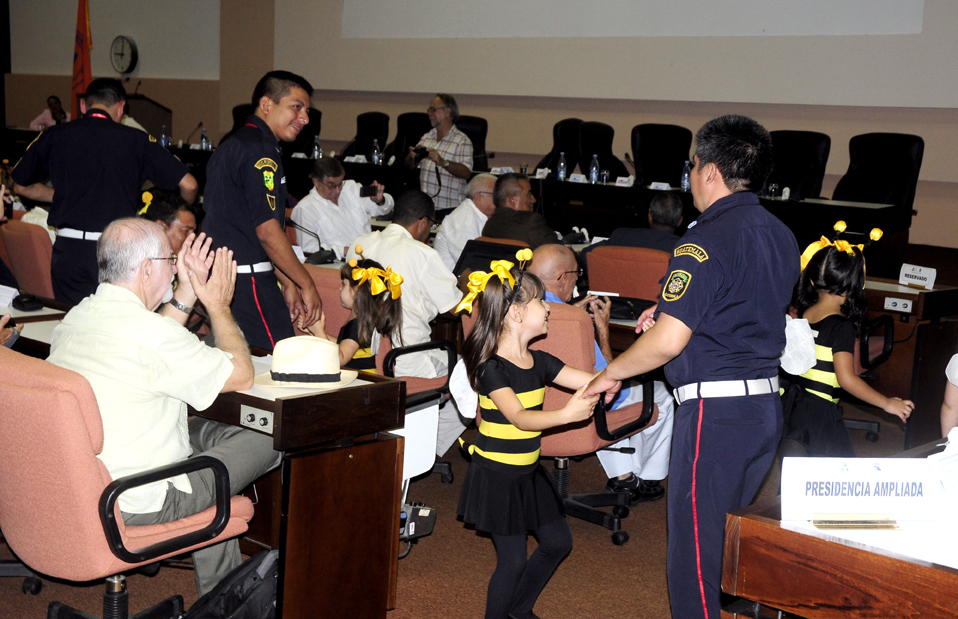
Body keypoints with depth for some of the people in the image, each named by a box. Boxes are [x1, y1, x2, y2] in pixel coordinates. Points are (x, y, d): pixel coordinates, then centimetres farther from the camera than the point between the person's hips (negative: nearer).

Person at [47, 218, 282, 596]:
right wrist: (218, 305, 2)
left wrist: (187, 293, 17)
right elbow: (241, 375, -11)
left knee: (205, 431, 24)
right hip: (133, 511, -9)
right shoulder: (151, 332, -24)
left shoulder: (75, 317, 3)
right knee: (266, 439, 1)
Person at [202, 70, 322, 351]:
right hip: (247, 282, -11)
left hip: (221, 274, 11)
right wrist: (307, 284, -10)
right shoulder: (259, 152, -15)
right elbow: (268, 231, -19)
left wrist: (287, 283, 19)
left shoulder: (232, 145, 18)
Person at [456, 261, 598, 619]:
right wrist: (566, 414, -46)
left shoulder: (539, 362, 2)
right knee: (513, 560, -1)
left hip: (528, 472, 8)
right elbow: (519, 417, -32)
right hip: (496, 476, -8)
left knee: (558, 542, 16)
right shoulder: (491, 366, -20)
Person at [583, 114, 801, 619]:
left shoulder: (705, 242, -18)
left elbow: (668, 341, -23)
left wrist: (611, 373, -7)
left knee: (694, 540, 3)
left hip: (714, 411, -9)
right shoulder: (781, 236, 9)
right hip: (766, 404, 9)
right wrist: (673, 310, 18)